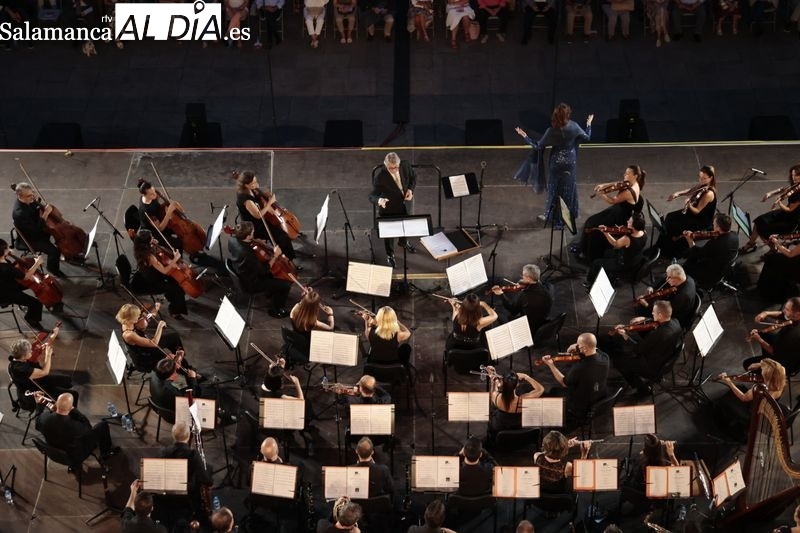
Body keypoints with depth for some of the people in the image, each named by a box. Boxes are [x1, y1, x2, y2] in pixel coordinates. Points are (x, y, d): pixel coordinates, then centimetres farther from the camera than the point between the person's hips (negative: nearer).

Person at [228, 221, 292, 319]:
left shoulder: (232, 240, -17)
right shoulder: (248, 254, -41)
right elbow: (264, 270, -27)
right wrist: (275, 256, -21)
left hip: (242, 275, 9)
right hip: (251, 283, -9)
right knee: (286, 285, -6)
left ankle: (270, 292, 43)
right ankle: (275, 310, 17)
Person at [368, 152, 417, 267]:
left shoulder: (405, 166, -21)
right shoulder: (380, 177, -35)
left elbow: (413, 176, 0)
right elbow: (372, 196, -33)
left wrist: (410, 189, -16)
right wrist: (379, 200, -57)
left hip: (404, 202, 5)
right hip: (389, 208, -5)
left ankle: (403, 242, 64)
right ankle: (390, 255, 44)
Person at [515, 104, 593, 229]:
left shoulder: (551, 131, -23)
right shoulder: (573, 127, -17)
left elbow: (538, 145, -14)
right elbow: (587, 137, -2)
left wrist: (524, 136, -6)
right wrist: (589, 124, 14)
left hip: (557, 161, -2)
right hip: (570, 161, 2)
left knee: (555, 189, 11)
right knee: (569, 187, 18)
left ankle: (553, 216, 20)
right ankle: (570, 214, 32)